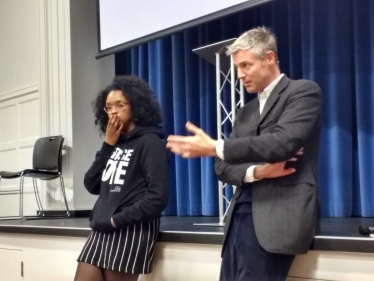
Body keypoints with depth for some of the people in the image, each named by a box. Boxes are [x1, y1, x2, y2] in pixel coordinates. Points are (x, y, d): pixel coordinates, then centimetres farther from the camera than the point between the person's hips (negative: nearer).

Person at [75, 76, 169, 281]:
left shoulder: (149, 142, -4)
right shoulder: (114, 145, 17)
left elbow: (158, 197, -14)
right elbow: (91, 185, 11)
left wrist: (117, 220, -12)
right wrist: (108, 146, 4)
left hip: (131, 233, -7)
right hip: (101, 232, 7)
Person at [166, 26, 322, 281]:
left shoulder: (304, 91, 0)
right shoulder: (247, 111, 22)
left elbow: (282, 143, -17)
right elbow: (223, 167, 15)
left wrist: (215, 147, -18)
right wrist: (257, 171, -7)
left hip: (276, 216, -7)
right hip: (240, 215, 7)